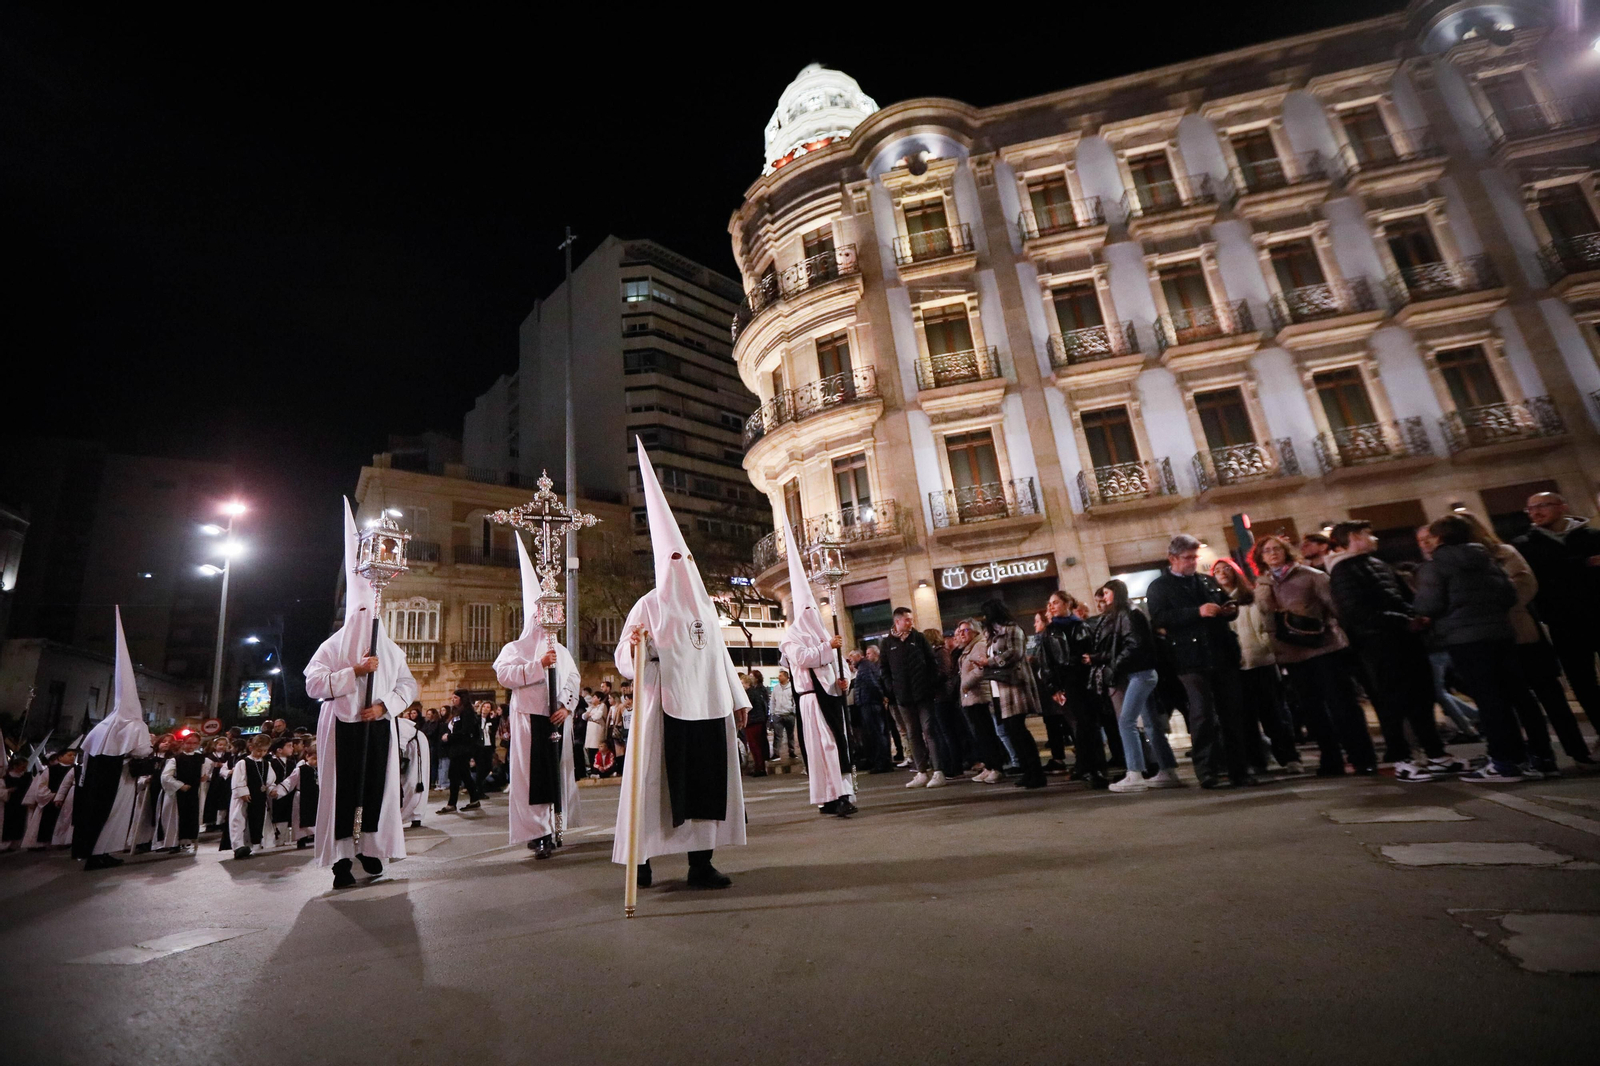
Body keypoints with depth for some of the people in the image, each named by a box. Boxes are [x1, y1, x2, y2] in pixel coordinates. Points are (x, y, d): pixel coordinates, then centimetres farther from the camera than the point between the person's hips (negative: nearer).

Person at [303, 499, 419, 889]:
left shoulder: (390, 649, 10)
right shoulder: (332, 646, 3)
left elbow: (408, 685, 8)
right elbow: (313, 684, -8)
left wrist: (384, 706, -8)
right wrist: (355, 672, -16)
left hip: (378, 728, 2)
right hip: (342, 727, -2)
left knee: (376, 785, 1)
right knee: (342, 788, -3)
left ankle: (370, 847, 15)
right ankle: (341, 858, 3)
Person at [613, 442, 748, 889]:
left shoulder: (704, 605, 16)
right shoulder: (650, 605, -1)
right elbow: (625, 662, -7)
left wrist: (738, 698, 18)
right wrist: (635, 646, -29)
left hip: (710, 706, 6)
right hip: (666, 706, -5)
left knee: (706, 782, 5)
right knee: (662, 782, -3)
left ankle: (701, 861, 13)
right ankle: (643, 861, 11)